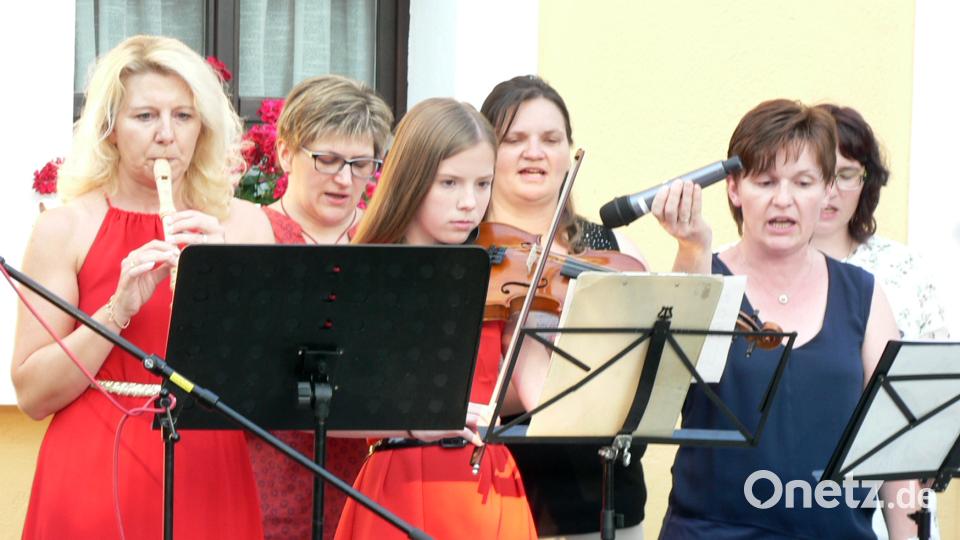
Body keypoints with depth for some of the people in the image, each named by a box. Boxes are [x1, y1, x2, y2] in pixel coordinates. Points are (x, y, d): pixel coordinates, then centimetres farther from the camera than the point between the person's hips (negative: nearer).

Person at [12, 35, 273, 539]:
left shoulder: (243, 224, 5)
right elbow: (33, 394, -6)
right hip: (96, 480, -2)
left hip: (208, 481, 2)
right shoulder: (67, 227, -2)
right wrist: (119, 309, -17)